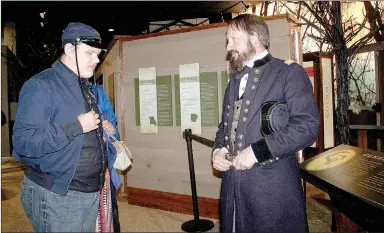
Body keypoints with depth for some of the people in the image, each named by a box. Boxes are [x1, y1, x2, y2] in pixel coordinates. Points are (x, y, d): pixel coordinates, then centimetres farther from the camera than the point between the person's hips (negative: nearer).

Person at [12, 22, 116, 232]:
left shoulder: (85, 88, 13)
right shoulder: (41, 85, -15)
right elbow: (23, 142, -23)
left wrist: (101, 130, 3)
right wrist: (77, 126, -26)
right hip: (56, 196, -8)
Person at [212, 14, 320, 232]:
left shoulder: (290, 72, -3)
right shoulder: (234, 79, 18)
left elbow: (308, 125, -13)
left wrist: (257, 151, -18)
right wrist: (218, 150, 2)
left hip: (273, 187, -6)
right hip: (233, 184, 6)